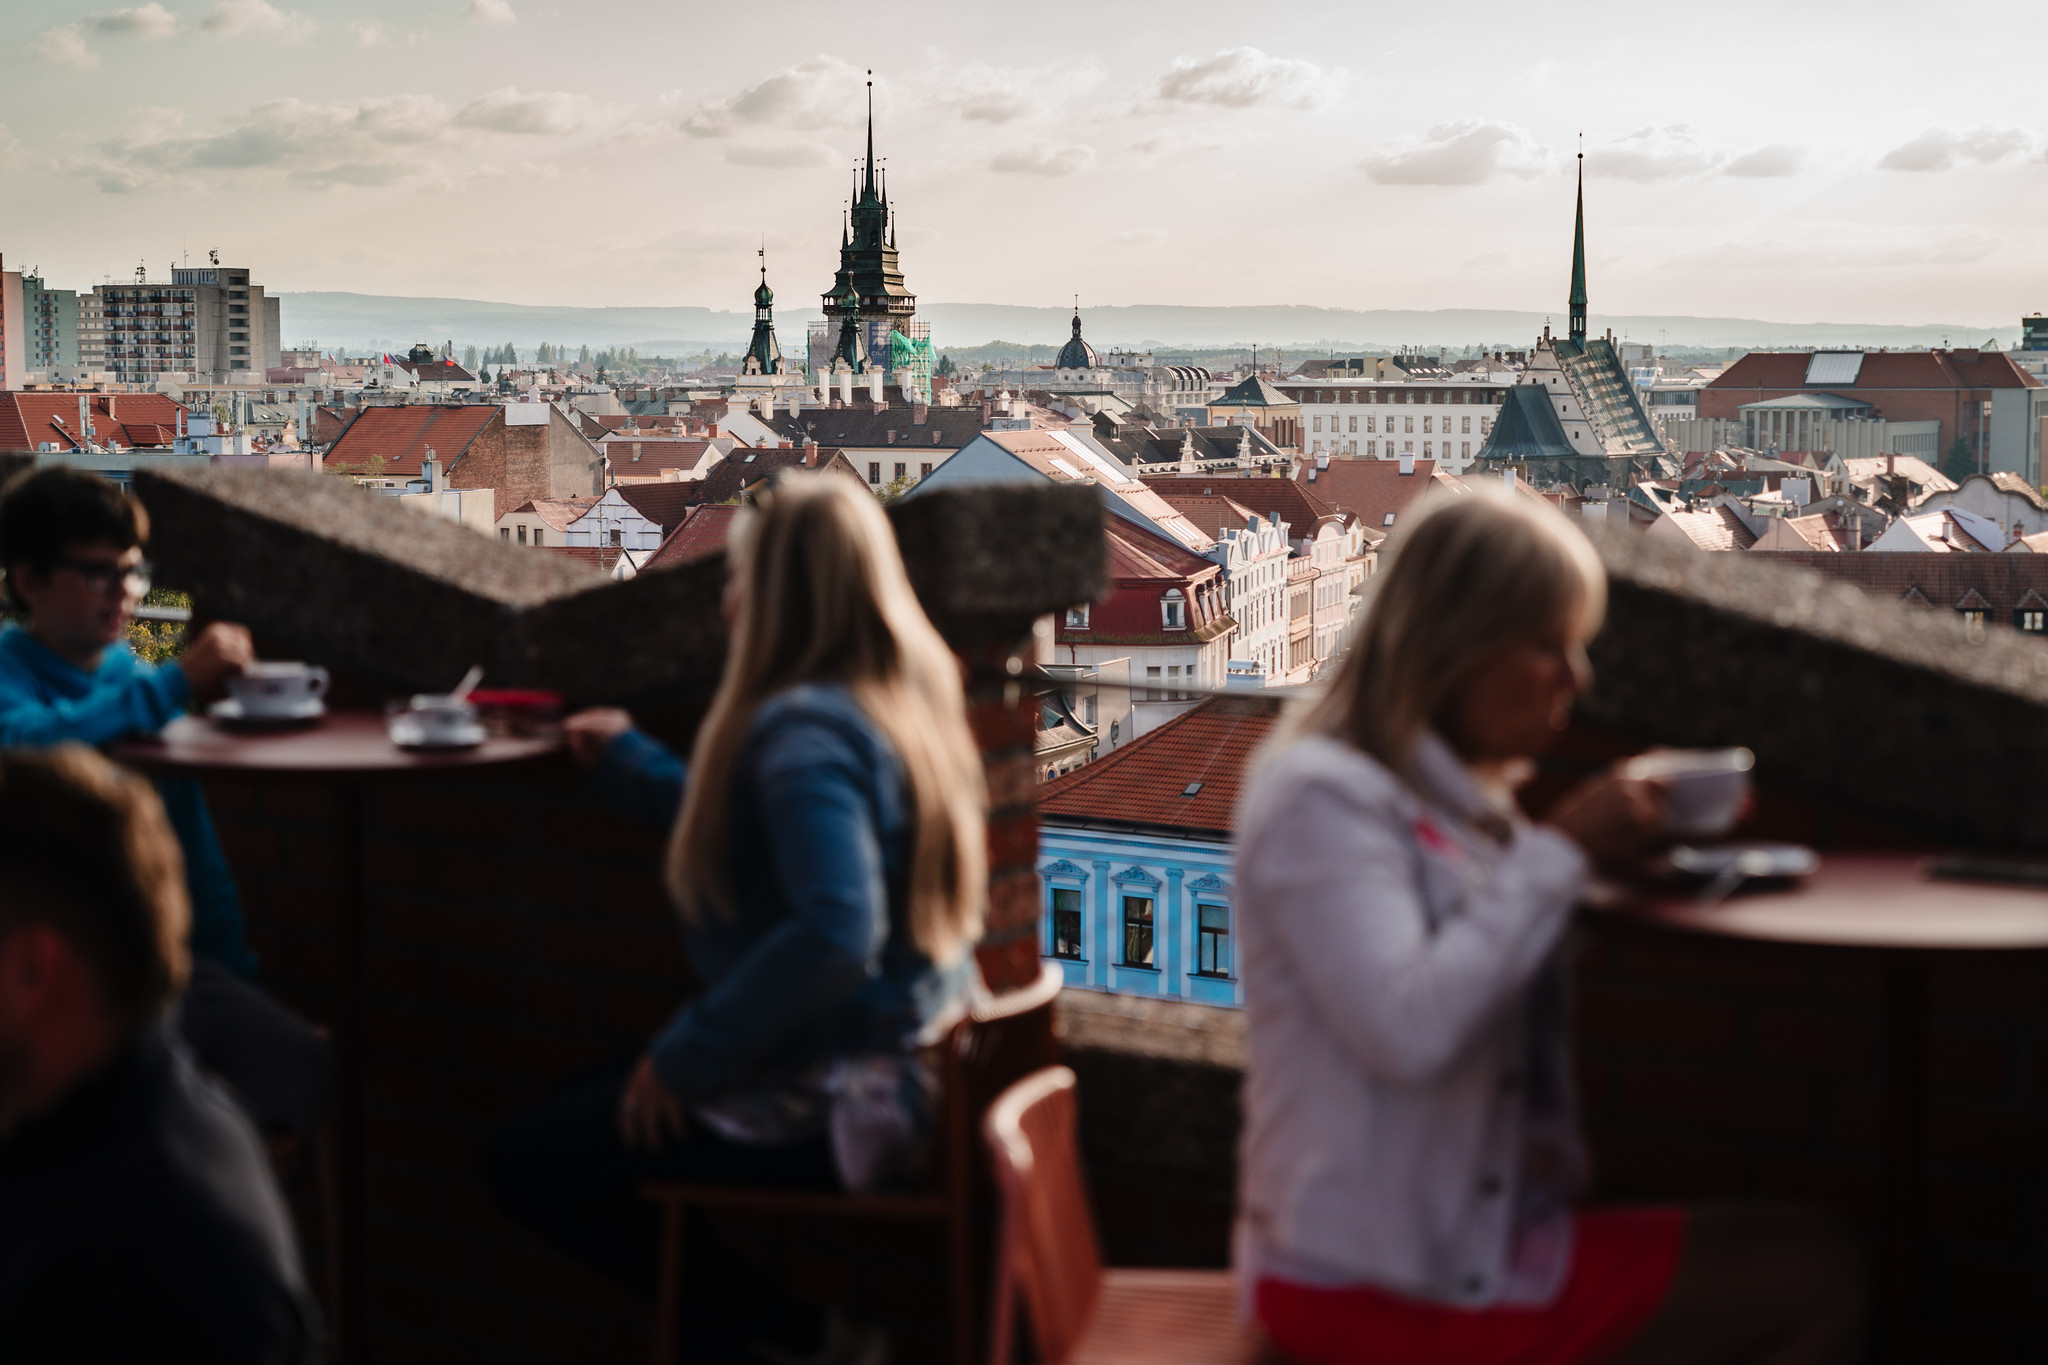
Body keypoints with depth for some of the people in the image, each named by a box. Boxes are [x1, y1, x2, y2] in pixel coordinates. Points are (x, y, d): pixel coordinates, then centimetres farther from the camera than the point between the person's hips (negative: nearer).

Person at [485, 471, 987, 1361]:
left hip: (826, 1107, -10)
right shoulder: (903, 698, 8)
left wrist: (690, 1056, -25)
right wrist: (629, 761, 31)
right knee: (580, 1102, 27)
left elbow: (835, 930, -35)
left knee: (522, 1165, 0)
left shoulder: (804, 733, -23)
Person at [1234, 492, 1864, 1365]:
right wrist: (1561, 853, -18)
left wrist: (1628, 849, -1)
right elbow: (1409, 1032, -26)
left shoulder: (1460, 800, 17)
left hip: (1472, 1225, 9)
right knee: (1815, 1277, -11)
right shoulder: (1317, 797, -13)